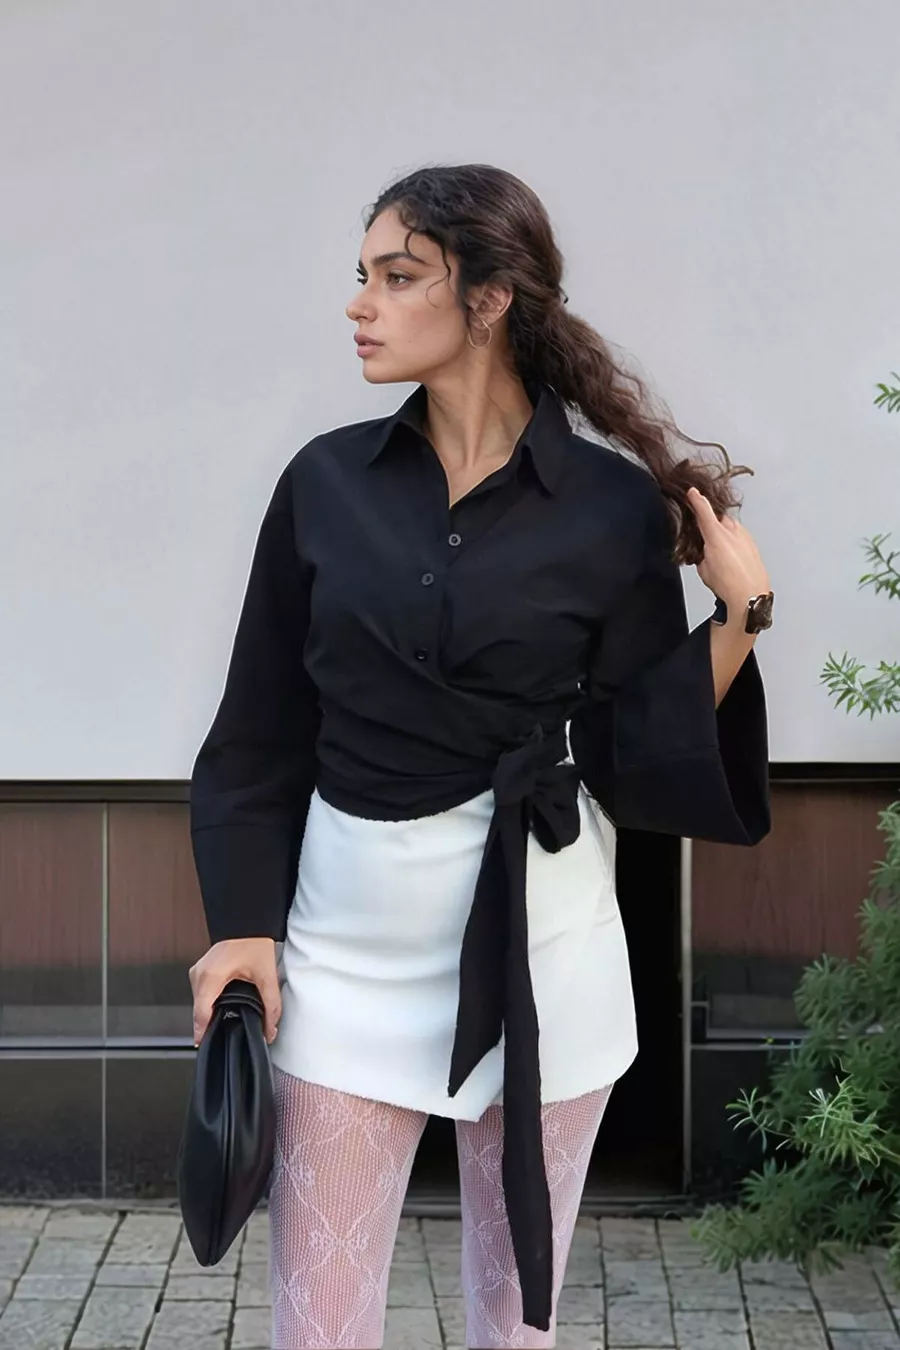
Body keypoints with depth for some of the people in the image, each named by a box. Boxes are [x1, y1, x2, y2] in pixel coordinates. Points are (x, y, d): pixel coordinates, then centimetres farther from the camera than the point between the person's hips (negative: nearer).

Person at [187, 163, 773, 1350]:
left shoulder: (616, 506, -5)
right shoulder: (328, 483, 0)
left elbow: (635, 756, -4)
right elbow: (262, 729, 5)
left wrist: (739, 616, -15)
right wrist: (246, 922, -1)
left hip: (540, 936, -1)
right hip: (349, 937, 2)